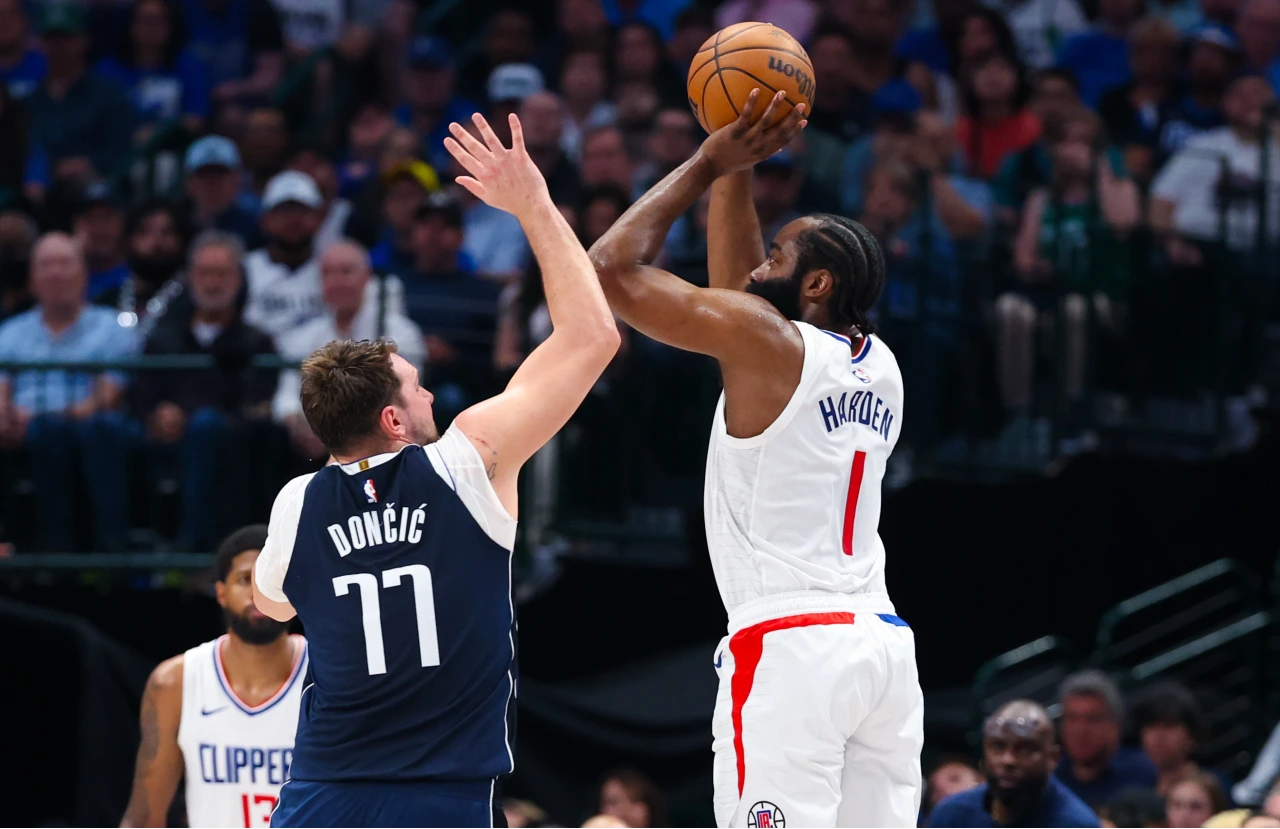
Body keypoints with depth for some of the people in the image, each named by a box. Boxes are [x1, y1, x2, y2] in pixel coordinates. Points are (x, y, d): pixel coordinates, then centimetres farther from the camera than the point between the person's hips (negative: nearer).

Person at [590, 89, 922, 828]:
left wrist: (708, 164, 6)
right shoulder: (879, 366, 16)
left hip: (789, 648, -8)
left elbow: (614, 268, -3)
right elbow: (738, 290, 32)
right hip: (883, 645, 8)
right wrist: (735, 171, 29)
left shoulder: (767, 342, -5)